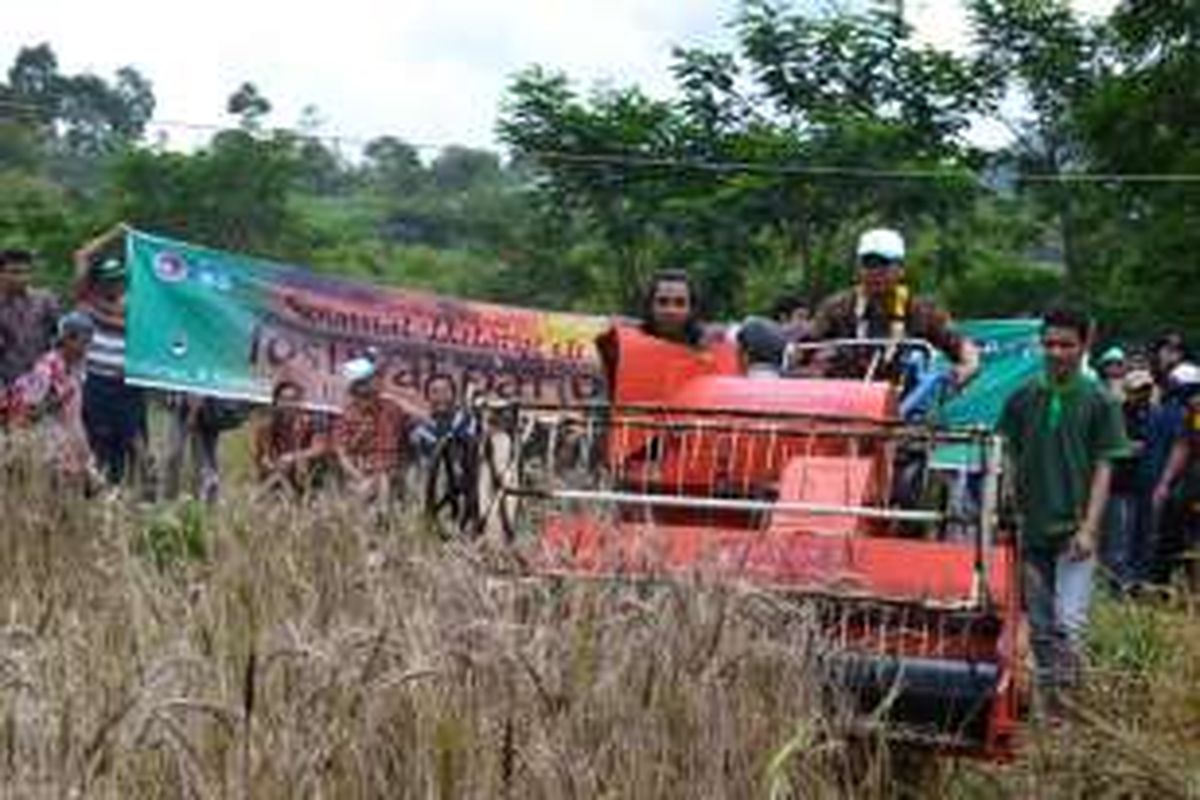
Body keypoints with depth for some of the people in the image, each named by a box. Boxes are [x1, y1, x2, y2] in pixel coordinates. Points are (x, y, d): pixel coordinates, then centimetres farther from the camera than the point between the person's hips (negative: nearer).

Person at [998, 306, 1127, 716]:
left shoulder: (1098, 402, -3)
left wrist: (1089, 528, -12)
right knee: (1040, 625, 11)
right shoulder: (1023, 399, 3)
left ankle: (1065, 691, 2)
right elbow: (1011, 462, 9)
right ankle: (1046, 697, 23)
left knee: (1069, 621, -13)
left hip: (1075, 529, -3)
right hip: (1032, 528, 3)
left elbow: (1103, 468, -4)